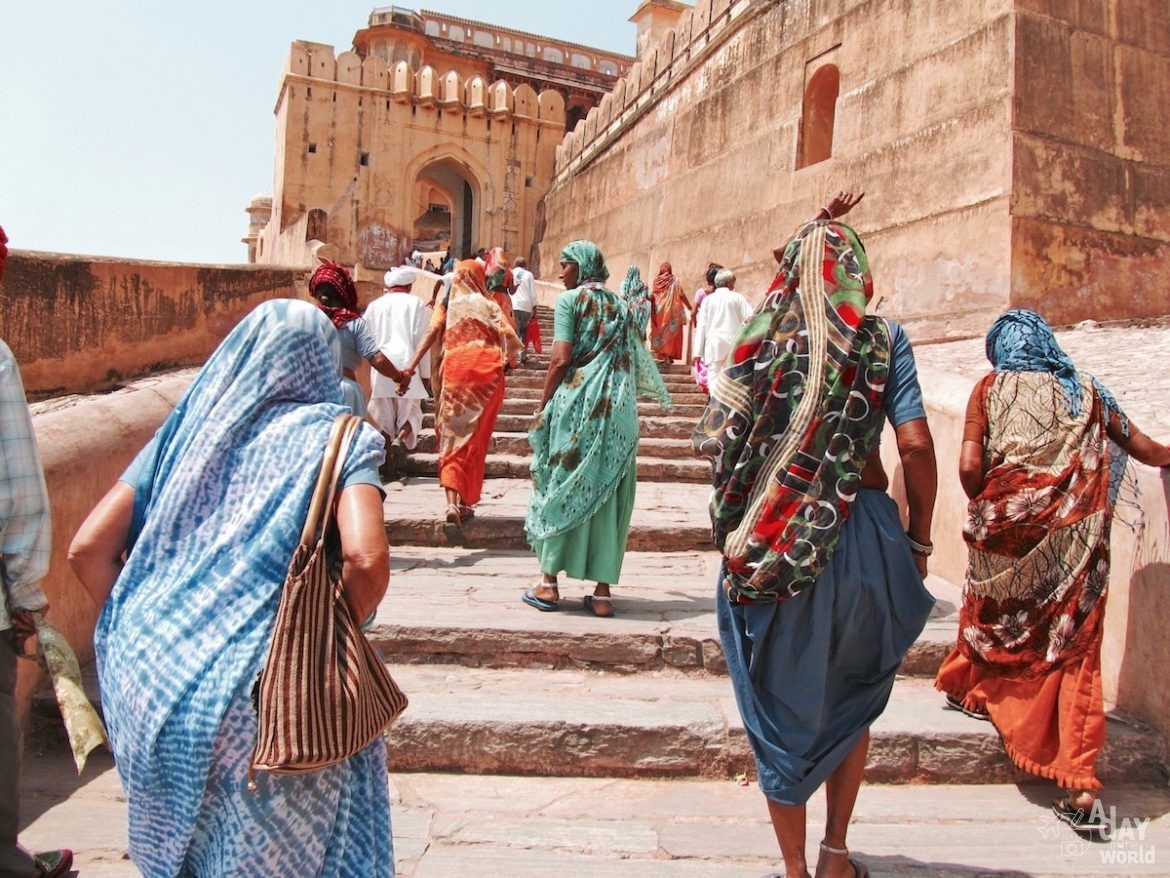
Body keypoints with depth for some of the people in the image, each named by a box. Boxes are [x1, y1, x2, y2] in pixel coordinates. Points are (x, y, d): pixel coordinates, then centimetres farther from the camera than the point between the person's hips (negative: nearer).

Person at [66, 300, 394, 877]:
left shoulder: (188, 428, 9)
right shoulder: (334, 434, -3)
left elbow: (88, 550, 5)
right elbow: (365, 559, -20)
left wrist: (134, 626, 16)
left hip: (154, 677, 5)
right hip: (262, 689, -5)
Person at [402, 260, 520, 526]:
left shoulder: (447, 304, 10)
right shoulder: (489, 305, 11)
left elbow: (432, 332, -5)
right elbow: (508, 336, -2)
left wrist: (412, 364, -12)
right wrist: (509, 359, 16)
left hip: (456, 368, -1)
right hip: (487, 371, 1)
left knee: (453, 436, 2)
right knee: (476, 440, 10)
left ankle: (452, 502, -15)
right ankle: (465, 502, 14)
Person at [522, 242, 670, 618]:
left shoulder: (570, 299, -2)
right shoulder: (619, 304, 15)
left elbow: (561, 361, -10)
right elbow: (634, 362, 12)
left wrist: (542, 406, -2)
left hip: (577, 404, -5)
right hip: (618, 409, 5)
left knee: (562, 487, 5)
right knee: (607, 493, 6)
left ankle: (549, 582, 10)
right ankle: (602, 591, 8)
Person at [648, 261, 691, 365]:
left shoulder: (657, 281, 1)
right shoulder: (674, 280, -1)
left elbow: (653, 297, -1)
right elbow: (681, 295, -4)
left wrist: (653, 313, 4)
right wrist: (689, 306, 5)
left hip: (660, 311, 1)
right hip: (672, 311, -1)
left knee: (660, 333, 9)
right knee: (671, 333, 5)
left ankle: (662, 355, 7)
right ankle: (668, 356, 2)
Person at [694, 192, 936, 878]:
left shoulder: (764, 337, 0)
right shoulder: (884, 339, -3)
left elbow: (718, 440, 5)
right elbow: (916, 446, -9)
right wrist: (919, 540, 2)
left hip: (771, 540, 0)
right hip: (862, 536, 1)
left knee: (783, 707, 13)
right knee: (853, 700, 23)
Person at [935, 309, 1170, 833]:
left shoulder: (991, 388, 3)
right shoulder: (1085, 391, 9)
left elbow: (969, 467, -9)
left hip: (1008, 533, -1)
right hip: (1074, 541, 1)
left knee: (990, 614, 27)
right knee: (1074, 653, 4)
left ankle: (967, 688, 52)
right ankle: (1081, 790, 0)